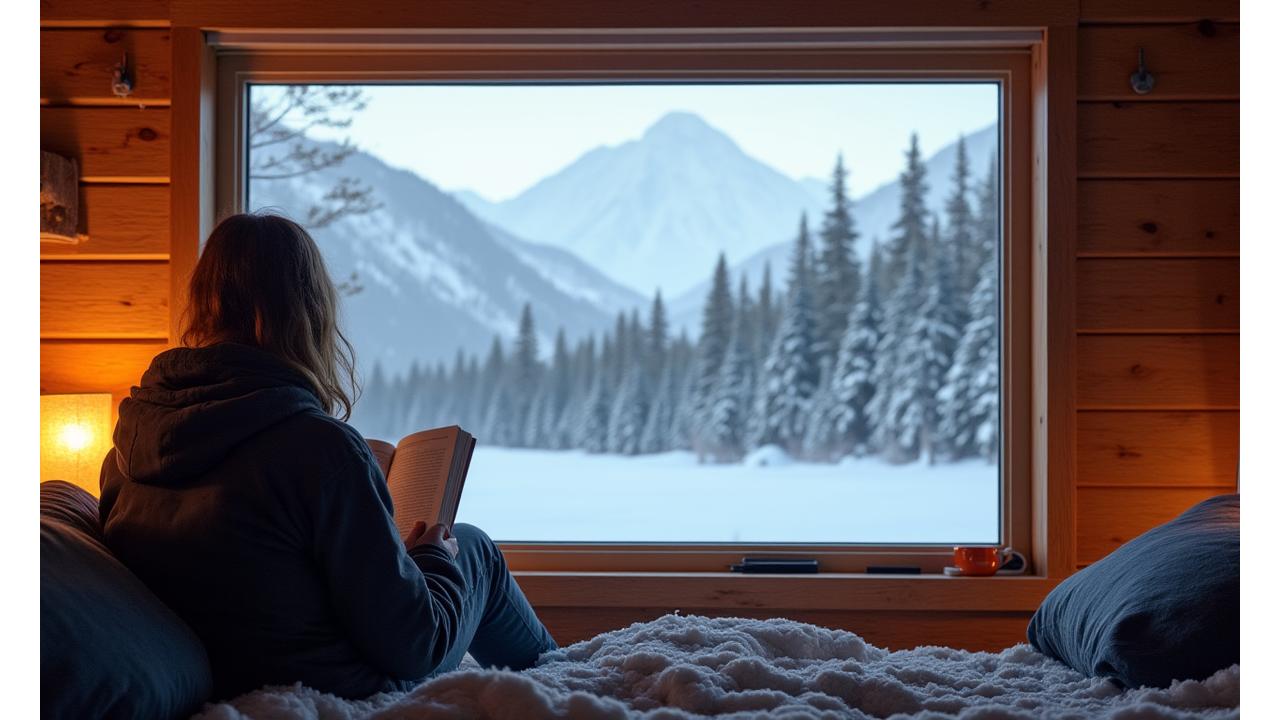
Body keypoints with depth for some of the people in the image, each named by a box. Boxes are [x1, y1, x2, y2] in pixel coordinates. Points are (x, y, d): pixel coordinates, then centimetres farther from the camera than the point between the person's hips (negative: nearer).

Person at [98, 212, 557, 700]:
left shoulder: (128, 437, -6)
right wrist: (435, 558, -1)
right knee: (472, 548, 18)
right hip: (338, 693, -6)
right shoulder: (318, 445, -27)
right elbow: (410, 647, -22)